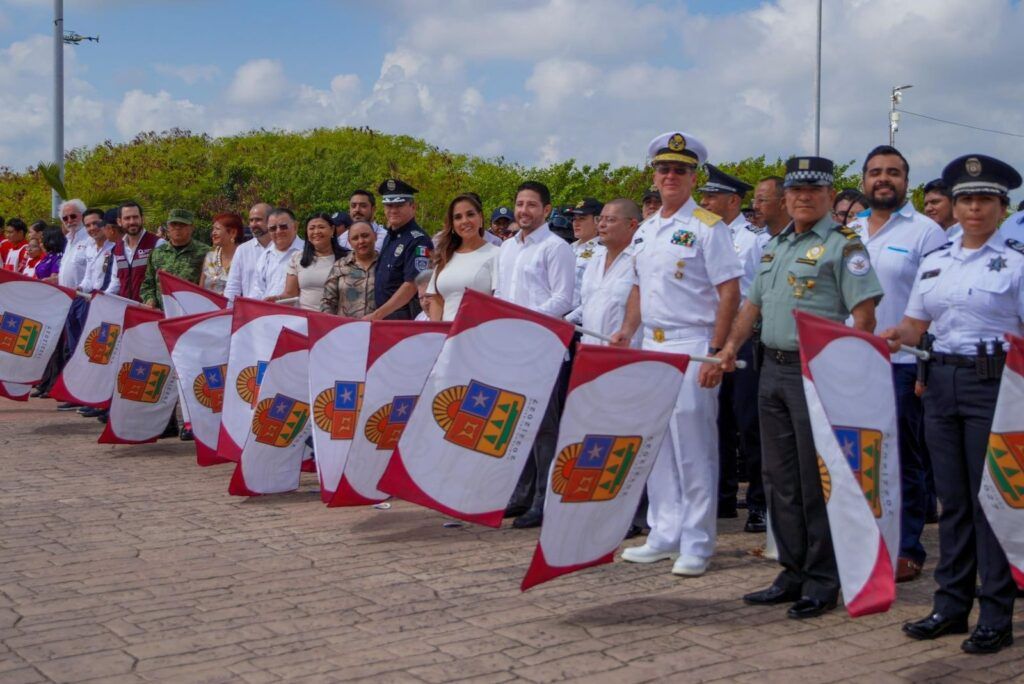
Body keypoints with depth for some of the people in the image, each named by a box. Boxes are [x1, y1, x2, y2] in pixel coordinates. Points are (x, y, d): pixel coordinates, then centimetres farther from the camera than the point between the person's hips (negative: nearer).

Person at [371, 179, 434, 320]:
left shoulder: (418, 240, -13)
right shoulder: (390, 237, 15)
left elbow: (411, 286, -20)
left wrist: (376, 315, -21)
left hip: (406, 319, -8)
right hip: (384, 317, 8)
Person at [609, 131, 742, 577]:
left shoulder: (706, 227, -7)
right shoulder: (645, 230, 15)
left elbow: (730, 293, -12)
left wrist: (716, 353, -18)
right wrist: (627, 332, 6)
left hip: (691, 348, -7)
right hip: (651, 347, 7)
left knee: (694, 449, -3)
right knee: (657, 445, 11)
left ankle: (696, 545, 6)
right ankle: (664, 536, 22)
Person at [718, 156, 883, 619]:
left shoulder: (843, 246, -7)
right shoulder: (776, 246, 17)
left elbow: (864, 314, -12)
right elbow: (754, 303, 22)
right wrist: (732, 344, 9)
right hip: (773, 369, 8)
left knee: (817, 480, -3)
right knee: (779, 476, 11)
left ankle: (822, 581, 8)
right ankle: (794, 572, 22)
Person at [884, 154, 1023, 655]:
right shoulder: (934, 262, 12)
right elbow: (914, 325, 13)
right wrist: (886, 337, -7)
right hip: (941, 381, 5)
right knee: (952, 497, 10)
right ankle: (951, 605, 18)